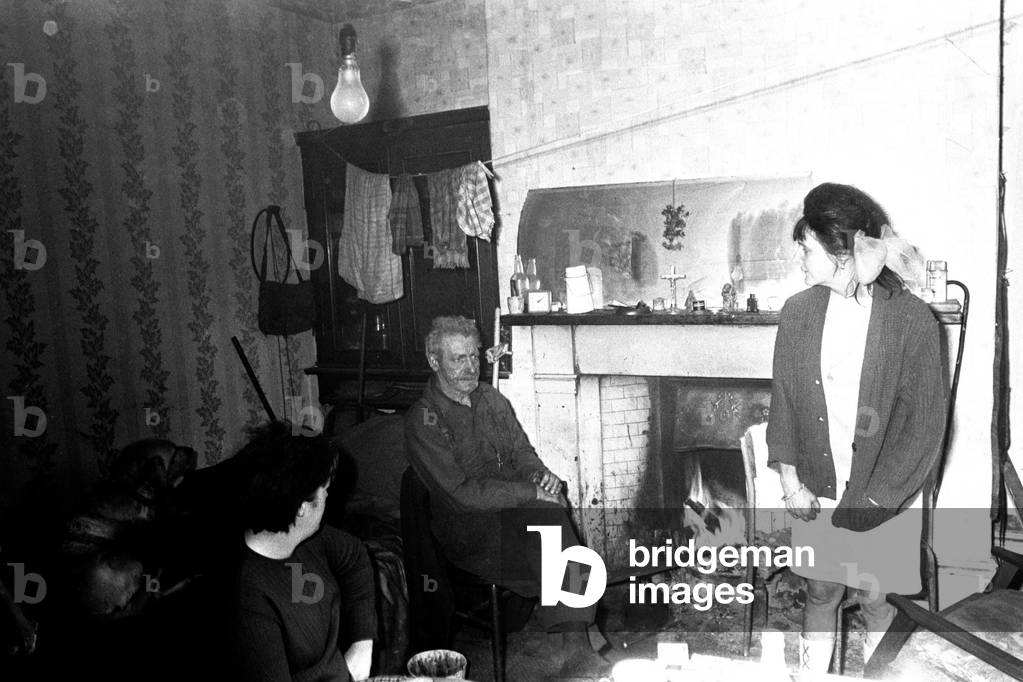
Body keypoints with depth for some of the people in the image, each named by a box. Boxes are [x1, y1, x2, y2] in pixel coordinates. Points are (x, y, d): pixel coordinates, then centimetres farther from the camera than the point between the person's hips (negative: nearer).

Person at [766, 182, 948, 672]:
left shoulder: (913, 320, -13)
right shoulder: (798, 312, -3)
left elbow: (924, 421, -11)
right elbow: (784, 396, 3)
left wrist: (873, 500, -13)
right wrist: (790, 479, -4)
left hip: (884, 498, -2)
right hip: (817, 491, 3)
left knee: (875, 596, 12)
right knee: (819, 593, 14)